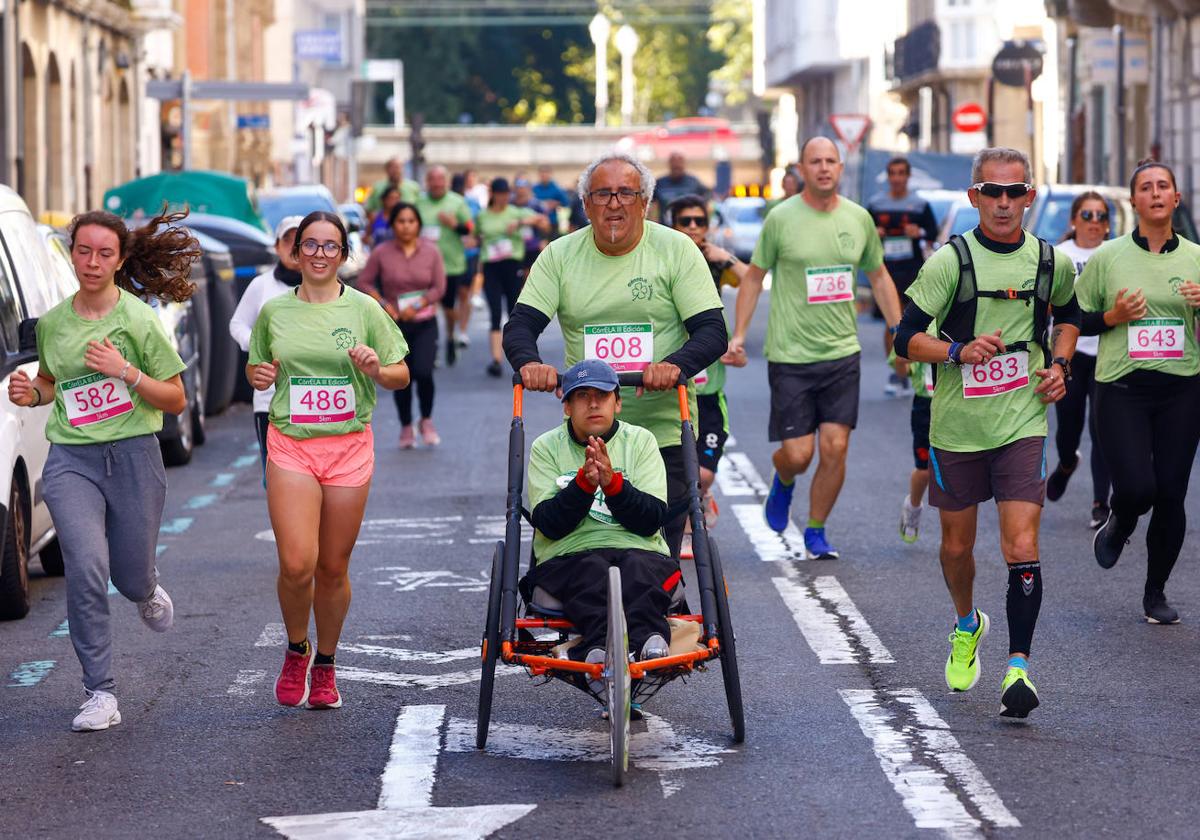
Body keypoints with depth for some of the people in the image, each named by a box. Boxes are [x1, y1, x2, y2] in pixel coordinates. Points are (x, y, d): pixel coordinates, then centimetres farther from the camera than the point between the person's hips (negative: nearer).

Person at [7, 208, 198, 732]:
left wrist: (126, 372, -16)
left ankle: (148, 592, 49)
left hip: (133, 456, -1)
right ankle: (100, 694, -10)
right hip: (71, 459, 1)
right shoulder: (52, 323, 5)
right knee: (86, 569, -17)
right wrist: (30, 394, 0)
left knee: (130, 578, 8)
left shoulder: (138, 320, -5)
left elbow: (175, 400, -2)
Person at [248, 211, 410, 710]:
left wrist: (377, 370, -15)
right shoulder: (274, 312, 6)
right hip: (290, 446, 0)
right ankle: (296, 650, 13)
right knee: (297, 564, -14)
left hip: (349, 447, 0)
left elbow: (401, 376, 6)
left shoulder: (363, 309, 3)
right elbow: (254, 369, 19)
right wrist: (259, 375, -4)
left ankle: (325, 665, 25)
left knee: (334, 567, 6)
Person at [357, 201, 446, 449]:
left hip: (424, 323, 0)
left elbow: (439, 287, -2)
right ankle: (406, 427, 23)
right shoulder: (382, 253, -3)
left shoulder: (431, 251, -1)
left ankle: (426, 421, 8)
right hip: (395, 325, 0)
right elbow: (364, 282, 1)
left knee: (423, 372, -17)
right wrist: (383, 304, -12)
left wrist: (417, 306, -15)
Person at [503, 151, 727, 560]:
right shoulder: (560, 255, 5)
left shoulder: (677, 249, 0)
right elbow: (521, 324, 1)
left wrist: (675, 365, -26)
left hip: (663, 430, -2)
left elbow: (713, 331, -5)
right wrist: (529, 362, -23)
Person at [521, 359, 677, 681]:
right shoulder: (546, 447, 11)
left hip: (639, 551, 1)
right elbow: (549, 524, -2)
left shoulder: (640, 441, 13)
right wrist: (585, 482, -17)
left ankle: (649, 641, -64)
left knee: (638, 570, -35)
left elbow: (651, 520, 0)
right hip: (568, 558, -1)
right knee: (592, 573, -36)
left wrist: (612, 482, -16)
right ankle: (602, 648, -63)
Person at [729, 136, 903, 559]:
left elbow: (878, 276, 18)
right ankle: (783, 483, 33)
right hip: (790, 355, -3)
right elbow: (754, 276, 4)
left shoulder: (859, 219, 4)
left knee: (835, 447, -3)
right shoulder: (781, 218, -6)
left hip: (842, 353, 3)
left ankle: (815, 532, 14)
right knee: (798, 453, -4)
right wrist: (739, 333, -2)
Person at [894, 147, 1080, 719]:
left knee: (1022, 548, -13)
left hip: (1023, 423, 0)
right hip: (957, 428, 0)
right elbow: (907, 339, -7)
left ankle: (1018, 667, -7)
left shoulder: (1052, 262, 2)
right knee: (957, 546, 14)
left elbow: (1068, 312, 25)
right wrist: (959, 351, -24)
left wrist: (1060, 363, 8)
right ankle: (967, 626, 43)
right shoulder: (951, 260, -7)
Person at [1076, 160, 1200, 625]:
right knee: (1136, 488, -15)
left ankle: (1156, 592, 19)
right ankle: (1117, 529, 23)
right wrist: (1113, 316, -11)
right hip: (1122, 390, -2)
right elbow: (1075, 319, 8)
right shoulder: (1108, 257, 1)